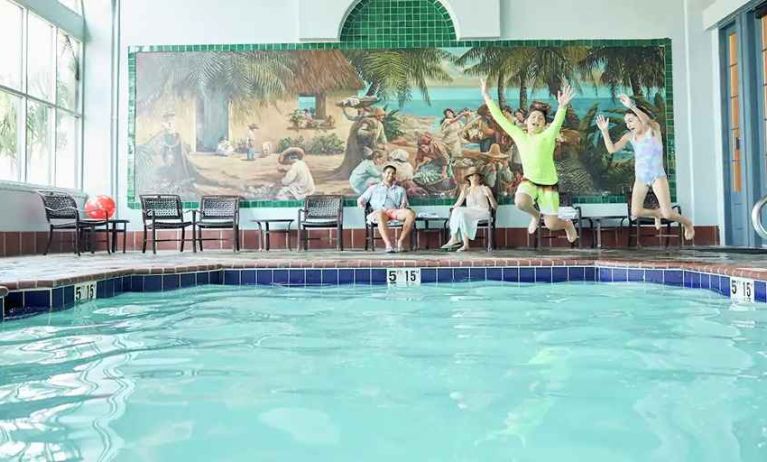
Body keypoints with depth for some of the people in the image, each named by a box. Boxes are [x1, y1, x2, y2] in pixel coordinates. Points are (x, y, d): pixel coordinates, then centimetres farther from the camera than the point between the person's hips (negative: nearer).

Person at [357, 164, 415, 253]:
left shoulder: (400, 190, 33)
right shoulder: (373, 188, 30)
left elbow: (404, 203, 23)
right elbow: (361, 200, 24)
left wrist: (403, 205, -1)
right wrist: (361, 205, 0)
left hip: (394, 211, 2)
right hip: (378, 212, -2)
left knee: (411, 213, -32)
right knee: (380, 215, -43)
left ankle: (401, 242, -32)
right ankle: (388, 244, -50)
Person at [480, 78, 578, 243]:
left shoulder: (548, 136, -9)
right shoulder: (519, 135, 0)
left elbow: (558, 122, -30)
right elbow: (500, 117, 0)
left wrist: (562, 106, -51)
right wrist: (486, 96, -3)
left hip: (549, 184, -2)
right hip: (529, 181, 2)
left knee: (551, 225, -1)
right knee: (520, 202, -32)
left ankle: (568, 224, 39)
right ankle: (535, 215, 7)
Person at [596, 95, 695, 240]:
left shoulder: (654, 129, -9)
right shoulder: (629, 136, 3)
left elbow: (647, 121, -32)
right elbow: (611, 149, -6)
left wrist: (632, 106, -47)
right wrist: (605, 131, -18)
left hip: (657, 176, -5)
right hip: (640, 178, 5)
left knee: (668, 214, -10)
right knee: (635, 213, -2)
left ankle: (688, 224, 24)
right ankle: (657, 213, 32)